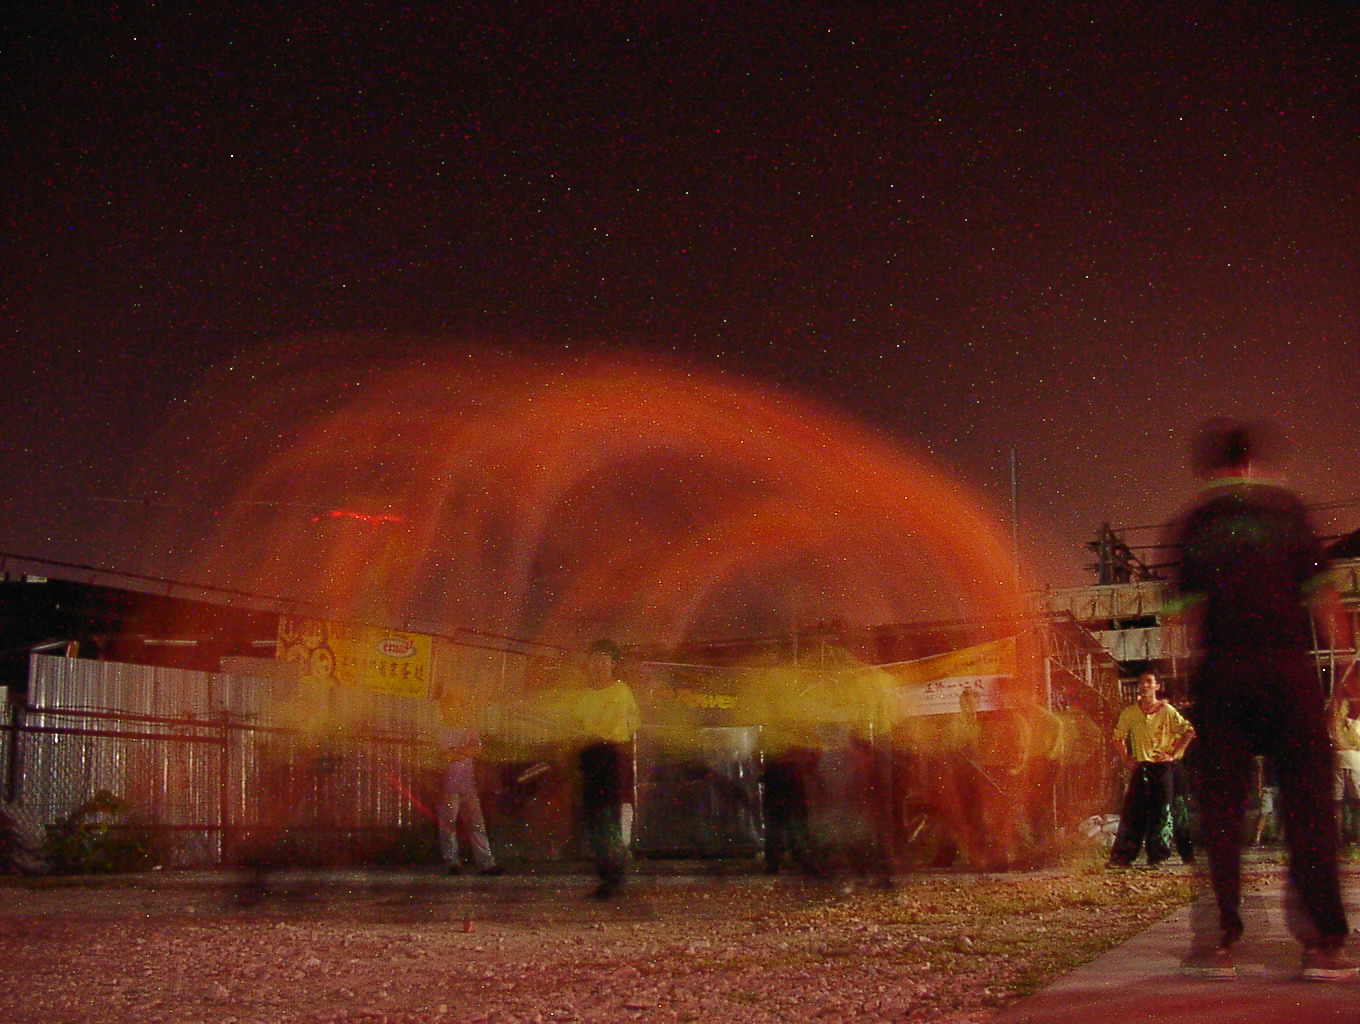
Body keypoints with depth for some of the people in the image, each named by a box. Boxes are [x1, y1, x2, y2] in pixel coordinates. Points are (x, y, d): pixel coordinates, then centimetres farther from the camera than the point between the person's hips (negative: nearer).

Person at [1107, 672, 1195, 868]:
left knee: (1161, 812, 0)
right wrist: (1126, 759, 6)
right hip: (1139, 767, 2)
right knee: (1132, 812, -2)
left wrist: (1173, 754, -5)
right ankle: (1121, 857, 0)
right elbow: (1119, 737, 16)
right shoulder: (1130, 712, 5)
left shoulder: (1166, 711, -2)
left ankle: (1157, 856, 9)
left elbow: (1188, 731, 0)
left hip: (1162, 767, -1)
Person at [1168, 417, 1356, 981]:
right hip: (1289, 667, 0)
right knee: (1307, 803, 4)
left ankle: (1217, 941, 3)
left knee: (1221, 807, 4)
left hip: (1222, 673, 0)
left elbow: (1190, 608, -1)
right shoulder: (1287, 508, 6)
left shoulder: (1193, 524, 5)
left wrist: (1200, 661, 7)